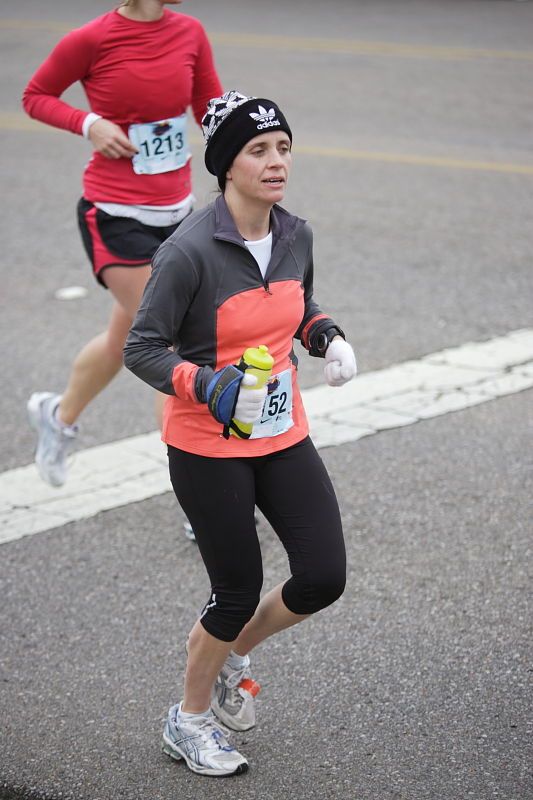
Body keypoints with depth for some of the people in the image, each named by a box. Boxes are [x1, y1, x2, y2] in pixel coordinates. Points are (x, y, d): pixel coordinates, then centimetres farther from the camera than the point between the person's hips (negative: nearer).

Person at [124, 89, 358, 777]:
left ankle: (231, 656, 32)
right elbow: (141, 349, -16)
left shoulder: (296, 236, 0)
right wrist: (206, 384, -31)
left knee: (323, 577, 1)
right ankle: (189, 720, 30)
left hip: (283, 436, 6)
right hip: (207, 446, -6)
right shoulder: (189, 251, -21)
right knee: (238, 591, 3)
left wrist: (326, 337, -2)